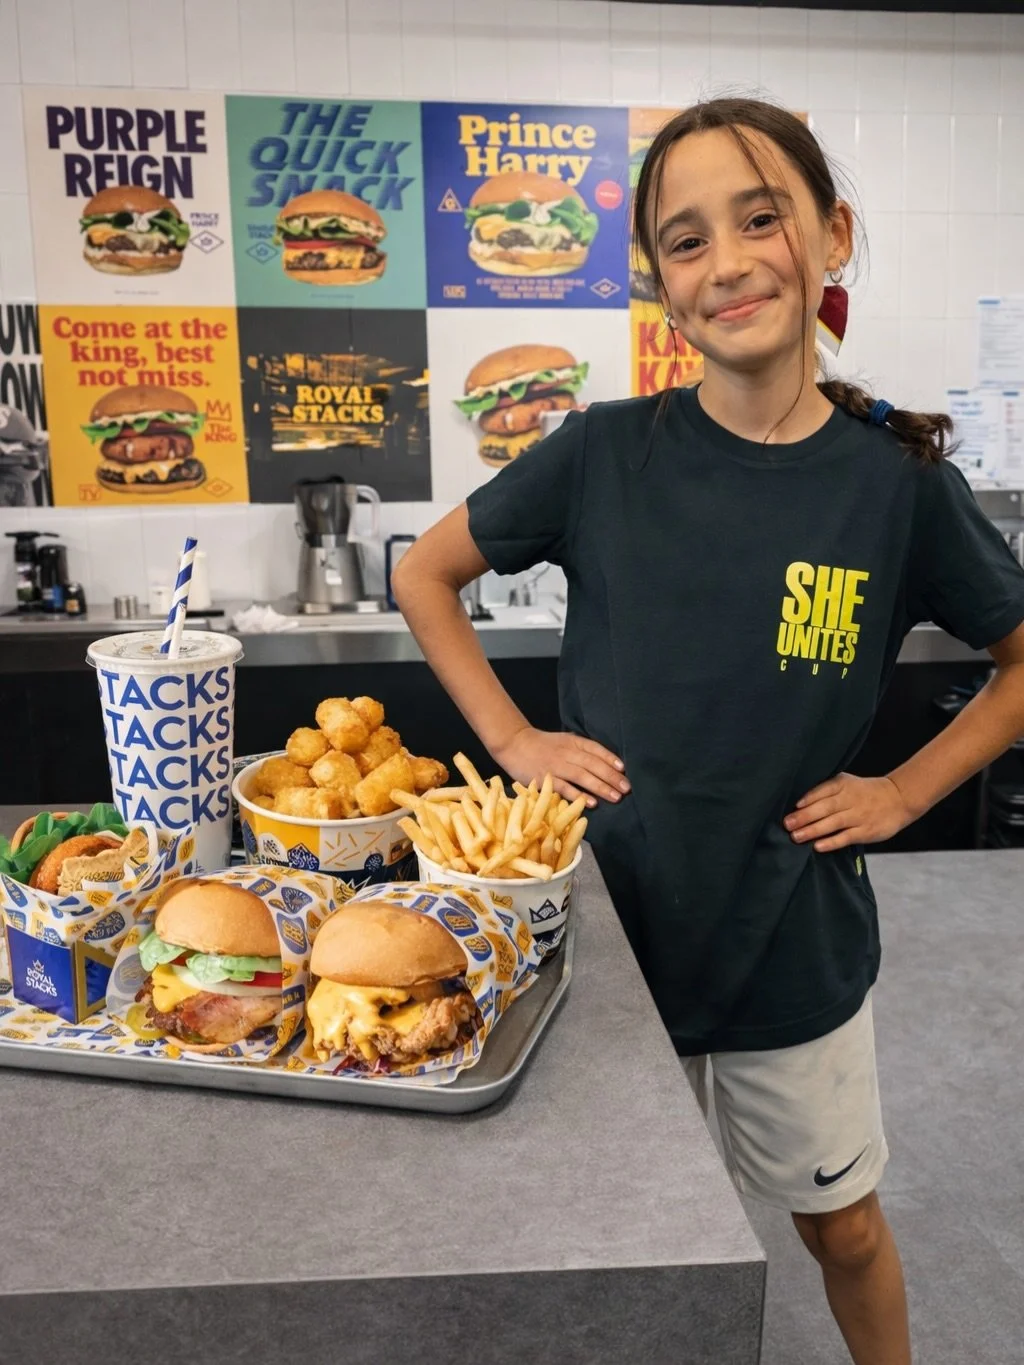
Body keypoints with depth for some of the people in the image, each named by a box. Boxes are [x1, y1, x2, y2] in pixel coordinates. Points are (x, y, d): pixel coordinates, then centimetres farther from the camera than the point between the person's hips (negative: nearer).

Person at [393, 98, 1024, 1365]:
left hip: (798, 937, 1)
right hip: (616, 913, 0)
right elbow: (423, 573, 1)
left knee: (843, 1224, 23)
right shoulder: (606, 454, -11)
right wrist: (513, 739, -7)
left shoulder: (898, 482, -10)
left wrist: (903, 791, -6)